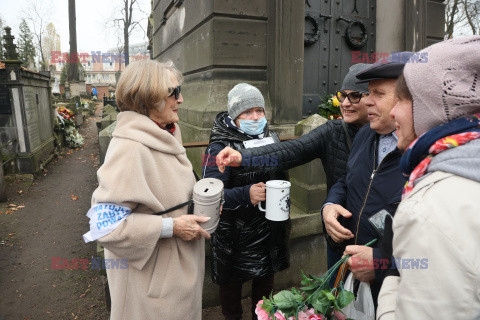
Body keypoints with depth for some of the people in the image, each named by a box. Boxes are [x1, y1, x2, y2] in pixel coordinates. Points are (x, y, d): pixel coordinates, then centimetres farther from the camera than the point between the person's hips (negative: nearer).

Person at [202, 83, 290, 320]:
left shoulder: (272, 138, 3)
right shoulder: (220, 147, -16)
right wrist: (246, 194, -37)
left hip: (269, 229, 5)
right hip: (235, 236, -5)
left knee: (265, 282, 23)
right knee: (231, 284, 15)